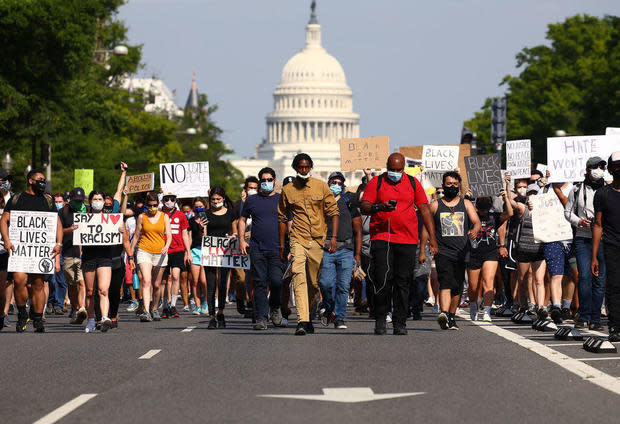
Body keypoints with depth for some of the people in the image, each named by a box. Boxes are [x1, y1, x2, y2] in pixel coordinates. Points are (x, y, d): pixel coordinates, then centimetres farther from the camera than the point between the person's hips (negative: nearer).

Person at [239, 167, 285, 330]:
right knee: (259, 283, -2)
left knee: (276, 281, -13)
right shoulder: (252, 200, 12)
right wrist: (241, 239, 8)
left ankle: (275, 308, 13)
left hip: (277, 249, -1)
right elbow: (242, 220, 20)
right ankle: (261, 318, 0)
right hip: (257, 248, 1)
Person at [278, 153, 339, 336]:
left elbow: (333, 212, 6)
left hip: (318, 241, 1)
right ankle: (302, 321, -29)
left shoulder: (321, 187, 6)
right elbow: (282, 218, 15)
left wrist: (334, 237, -6)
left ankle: (308, 316, 28)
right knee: (299, 276, -21)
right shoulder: (287, 190, 8)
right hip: (298, 239, -1)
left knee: (315, 283, 7)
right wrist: (281, 246, 14)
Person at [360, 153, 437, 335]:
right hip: (381, 237, -2)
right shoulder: (376, 182, 5)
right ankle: (380, 319, 4)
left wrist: (432, 238, 6)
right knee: (383, 279, -11)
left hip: (407, 239, 2)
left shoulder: (413, 183, 11)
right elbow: (363, 207, 0)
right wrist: (379, 207, -22)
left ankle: (400, 323, 6)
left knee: (402, 282, 1)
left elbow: (424, 210, 12)